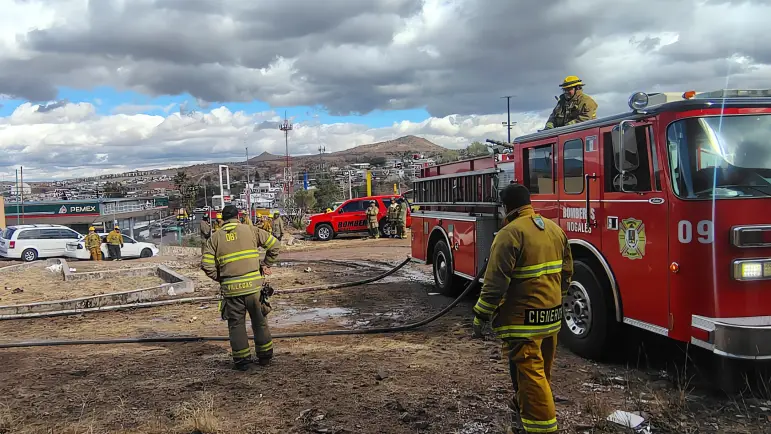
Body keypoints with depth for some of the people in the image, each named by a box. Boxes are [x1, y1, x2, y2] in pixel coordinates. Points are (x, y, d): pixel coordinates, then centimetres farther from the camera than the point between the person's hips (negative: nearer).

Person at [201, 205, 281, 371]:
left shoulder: (215, 237, 4)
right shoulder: (250, 230, 3)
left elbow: (206, 265, -3)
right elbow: (274, 245, 2)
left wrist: (220, 278, 10)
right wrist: (266, 265, 12)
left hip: (231, 288, 0)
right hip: (253, 285, 0)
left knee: (236, 323, 11)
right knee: (259, 320, 14)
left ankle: (242, 360, 15)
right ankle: (265, 356, 23)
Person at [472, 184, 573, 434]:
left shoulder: (510, 233, -17)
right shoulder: (555, 229, 8)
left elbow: (496, 282, -20)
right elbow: (566, 271, 16)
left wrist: (481, 317, -12)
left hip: (523, 318, -9)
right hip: (552, 316, 9)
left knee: (528, 373, -4)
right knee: (541, 370, 21)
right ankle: (526, 408, 40)